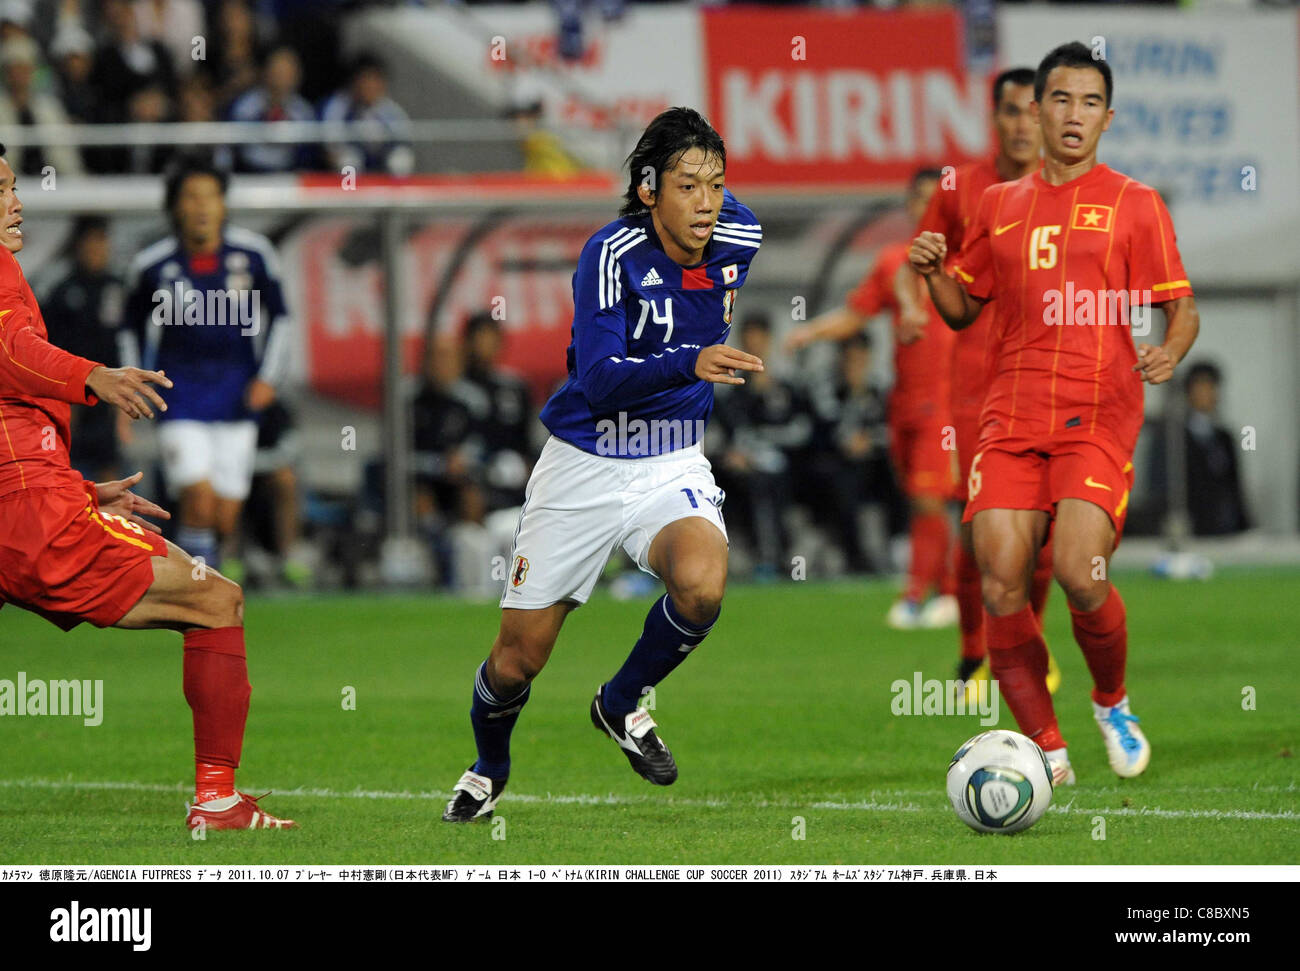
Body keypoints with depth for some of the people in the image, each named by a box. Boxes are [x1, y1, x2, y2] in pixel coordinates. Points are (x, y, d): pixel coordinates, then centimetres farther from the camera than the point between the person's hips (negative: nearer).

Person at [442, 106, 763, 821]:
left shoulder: (737, 239, -8)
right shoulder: (612, 254, -21)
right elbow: (599, 380, -30)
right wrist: (688, 364, -45)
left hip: (673, 466, 3)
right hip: (583, 467, -3)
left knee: (701, 586, -31)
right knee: (518, 660, 3)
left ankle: (623, 703, 0)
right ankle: (489, 769, 37)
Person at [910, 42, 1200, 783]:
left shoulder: (1135, 205, 5)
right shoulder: (1000, 205, 16)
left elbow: (1182, 307, 3)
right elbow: (964, 310, 23)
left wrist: (1170, 353, -18)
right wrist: (934, 272, 2)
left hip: (1099, 419, -3)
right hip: (1012, 418, 3)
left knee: (1080, 575, -19)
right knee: (1001, 588, -10)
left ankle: (1113, 704, 11)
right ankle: (1047, 750, 4)